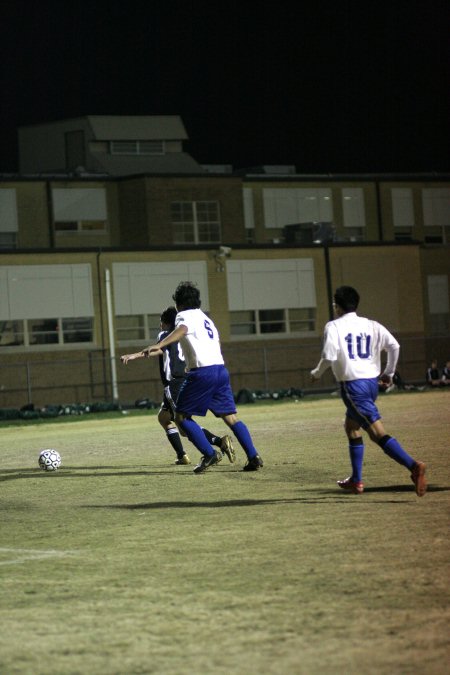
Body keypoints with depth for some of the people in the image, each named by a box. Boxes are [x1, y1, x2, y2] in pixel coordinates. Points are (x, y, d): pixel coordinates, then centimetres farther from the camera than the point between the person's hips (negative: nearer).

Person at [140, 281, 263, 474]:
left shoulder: (185, 315, 2)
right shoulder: (205, 318, 26)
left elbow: (181, 330, -21)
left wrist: (159, 346, -37)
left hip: (202, 372, -8)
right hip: (221, 369, 8)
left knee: (181, 416, 1)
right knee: (230, 417, 9)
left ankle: (209, 453, -9)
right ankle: (253, 457, -1)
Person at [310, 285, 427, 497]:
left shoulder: (334, 326, -5)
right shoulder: (371, 325, 10)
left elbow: (329, 357, -14)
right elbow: (394, 346, 1)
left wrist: (316, 373, 6)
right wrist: (389, 372, 15)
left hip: (353, 386, -7)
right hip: (372, 381, 7)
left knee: (378, 433, -13)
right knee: (351, 427, 24)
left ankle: (413, 466, -29)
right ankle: (356, 480, 26)